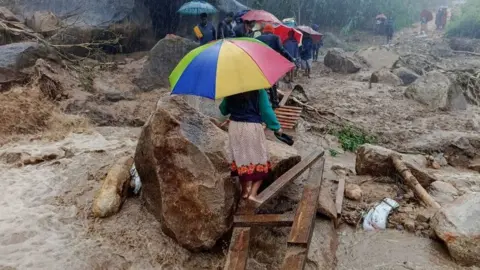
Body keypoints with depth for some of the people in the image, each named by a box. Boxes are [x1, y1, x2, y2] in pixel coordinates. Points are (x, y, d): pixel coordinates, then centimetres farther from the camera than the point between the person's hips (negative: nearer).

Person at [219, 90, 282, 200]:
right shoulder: (259, 91, -10)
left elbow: (223, 110, 10)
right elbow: (266, 111, -10)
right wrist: (276, 127, 1)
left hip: (235, 127, 4)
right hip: (252, 128, -4)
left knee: (240, 157, 16)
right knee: (259, 158, 8)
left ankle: (245, 191, 27)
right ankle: (253, 193, 0)